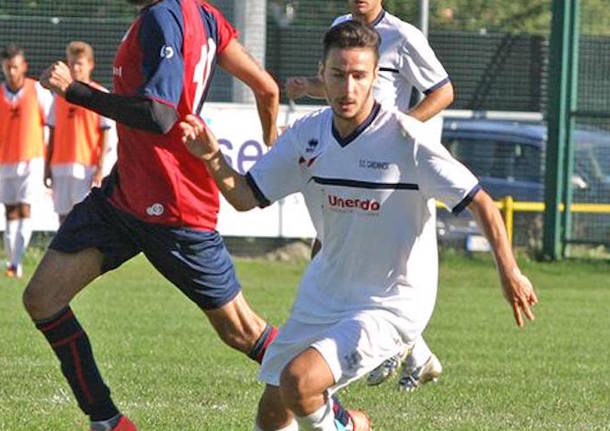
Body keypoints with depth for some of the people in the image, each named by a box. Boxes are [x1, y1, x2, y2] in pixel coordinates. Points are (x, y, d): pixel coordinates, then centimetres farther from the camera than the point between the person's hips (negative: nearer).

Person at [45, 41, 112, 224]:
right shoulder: (60, 94, 13)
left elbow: (105, 135, -3)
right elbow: (53, 132, 15)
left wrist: (100, 168, -10)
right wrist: (47, 166, 11)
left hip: (87, 167, -5)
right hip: (61, 166, 5)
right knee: (64, 216, 7)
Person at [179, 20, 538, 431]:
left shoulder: (406, 139, -19)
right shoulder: (307, 135, -2)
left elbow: (482, 203, -15)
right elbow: (246, 197, 5)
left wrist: (509, 271, -22)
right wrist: (214, 160, -13)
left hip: (392, 305, -6)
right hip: (323, 296, 6)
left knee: (298, 382, -24)